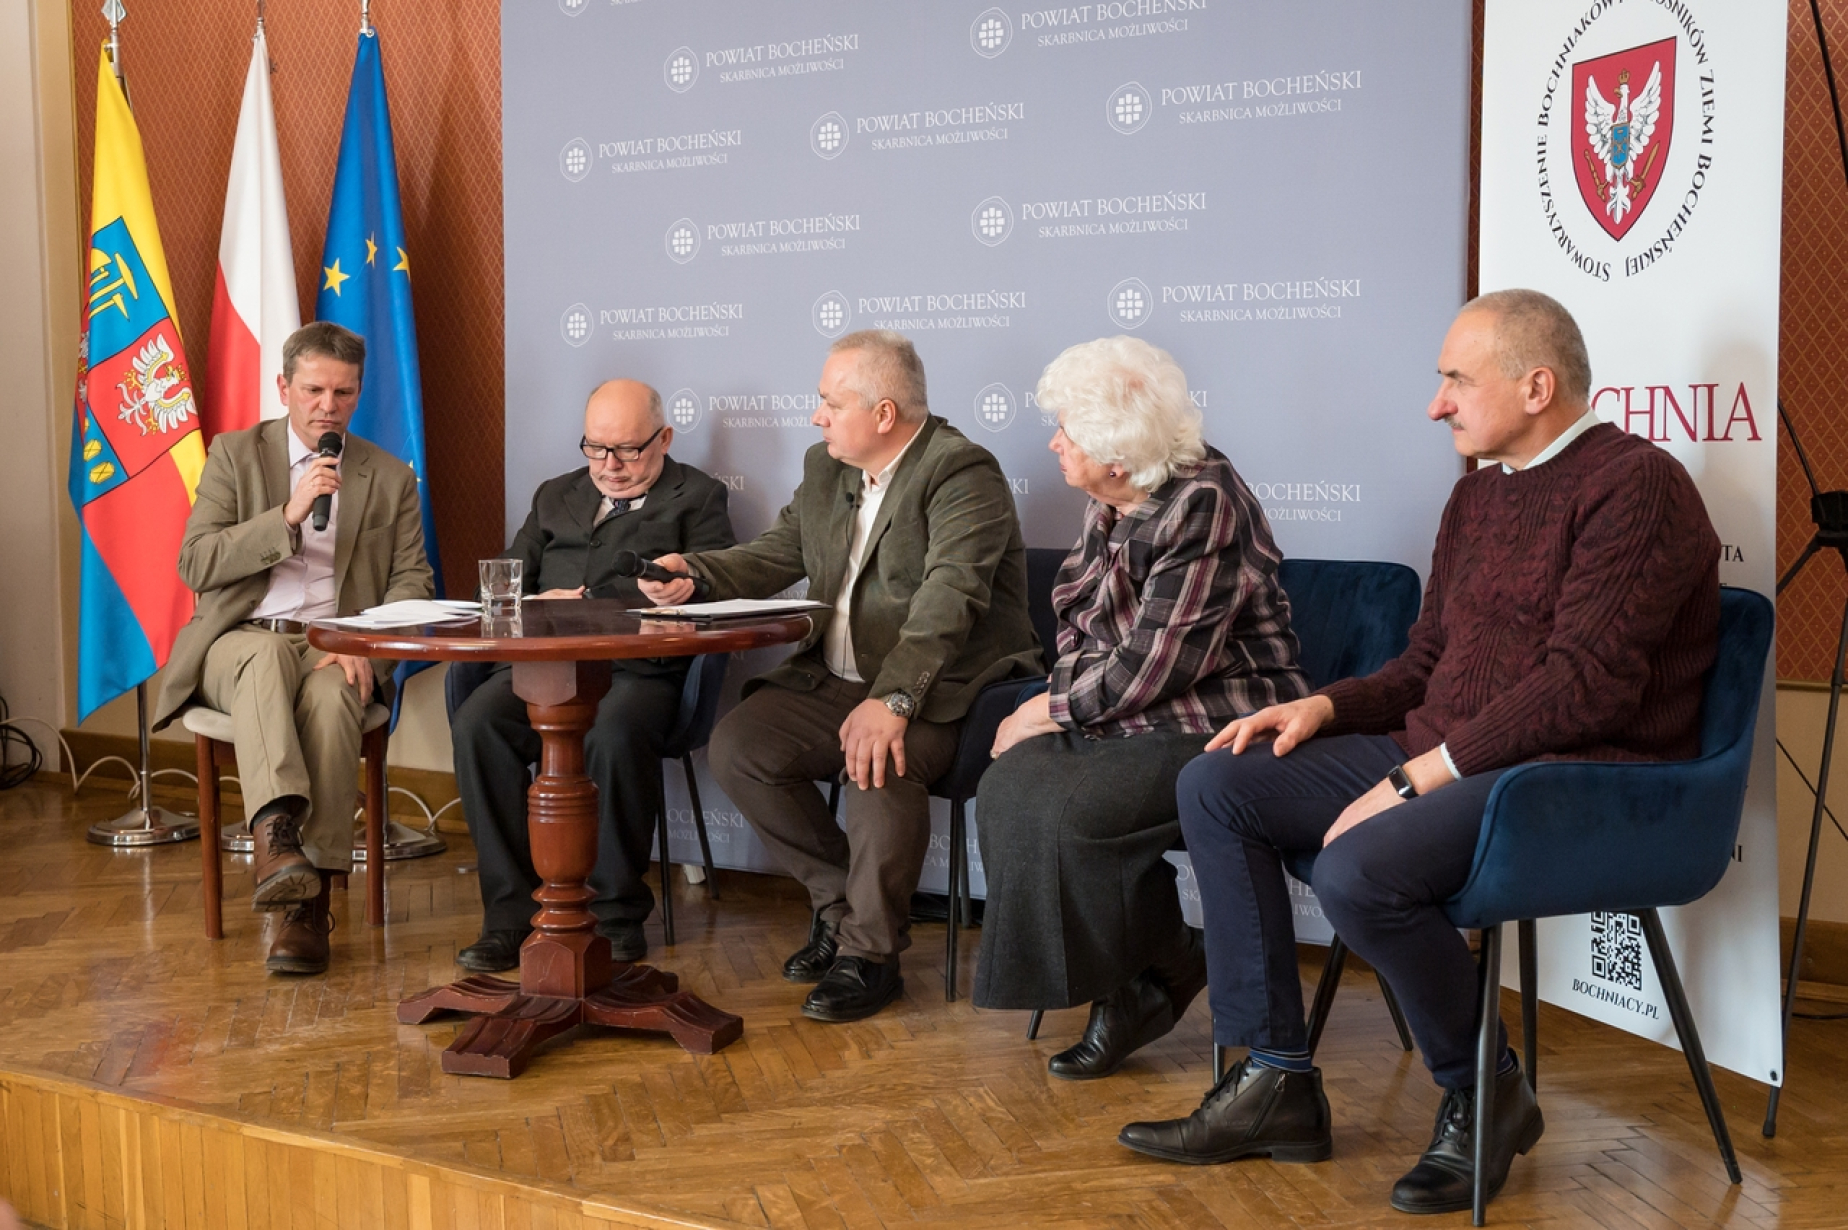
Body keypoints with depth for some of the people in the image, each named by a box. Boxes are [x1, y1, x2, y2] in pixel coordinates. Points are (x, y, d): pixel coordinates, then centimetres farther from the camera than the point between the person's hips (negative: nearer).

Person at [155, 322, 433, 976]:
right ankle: (275, 832, -53)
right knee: (265, 659, -37)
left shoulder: (390, 478, 13)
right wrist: (287, 516, -15)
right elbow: (195, 565, -2)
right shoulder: (235, 455, 9)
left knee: (330, 696, -35)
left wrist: (367, 645, -11)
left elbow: (411, 579, 9)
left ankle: (311, 903, -37)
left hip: (336, 648, 0)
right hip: (240, 640, 0)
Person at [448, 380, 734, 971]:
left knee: (616, 734, -37)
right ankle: (510, 914, -21)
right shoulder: (555, 496, 31)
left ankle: (618, 913, -20)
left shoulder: (696, 497, 16)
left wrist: (592, 610, -9)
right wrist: (535, 606, -2)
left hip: (637, 668, -4)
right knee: (476, 723, -27)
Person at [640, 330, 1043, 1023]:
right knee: (736, 746, -10)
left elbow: (948, 602, -27)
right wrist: (694, 576, -4)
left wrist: (892, 700, -39)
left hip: (940, 687, -8)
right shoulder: (825, 468, 12)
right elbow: (776, 555, 16)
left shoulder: (962, 474, -15)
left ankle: (870, 951, -13)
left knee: (881, 765, -34)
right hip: (834, 679, 8)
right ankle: (838, 901, 7)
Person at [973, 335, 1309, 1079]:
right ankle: (1131, 985, -2)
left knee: (1064, 812, -26)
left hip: (1215, 728, -9)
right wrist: (1059, 703, -3)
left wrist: (1055, 708, -11)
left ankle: (1167, 973, 1)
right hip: (1130, 718, 9)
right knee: (1006, 790, -13)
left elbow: (1158, 663, -22)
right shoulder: (1111, 504, 8)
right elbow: (1079, 622, 16)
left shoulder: (1203, 505, -19)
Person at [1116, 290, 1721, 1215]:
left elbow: (1586, 684, -21)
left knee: (1357, 870, -33)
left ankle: (1483, 1097, -4)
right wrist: (1326, 706, 4)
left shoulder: (1632, 484, -11)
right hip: (1442, 758, 10)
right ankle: (1274, 1080, 1)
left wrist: (1417, 778, -22)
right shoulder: (1478, 494, 17)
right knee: (1215, 786, 0)